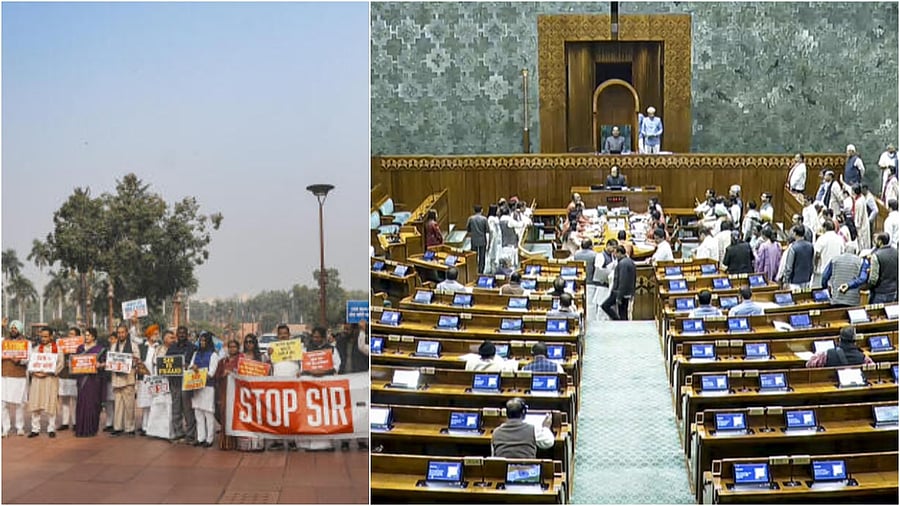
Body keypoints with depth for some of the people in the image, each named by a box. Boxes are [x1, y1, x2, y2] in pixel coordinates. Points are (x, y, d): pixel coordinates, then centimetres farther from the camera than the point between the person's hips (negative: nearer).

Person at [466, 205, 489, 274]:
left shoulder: (470, 218, -6)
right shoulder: (484, 219, -11)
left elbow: (467, 229, 0)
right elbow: (487, 230, -8)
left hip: (474, 240, 2)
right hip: (482, 240, -2)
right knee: (482, 257, 6)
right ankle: (481, 271, 6)